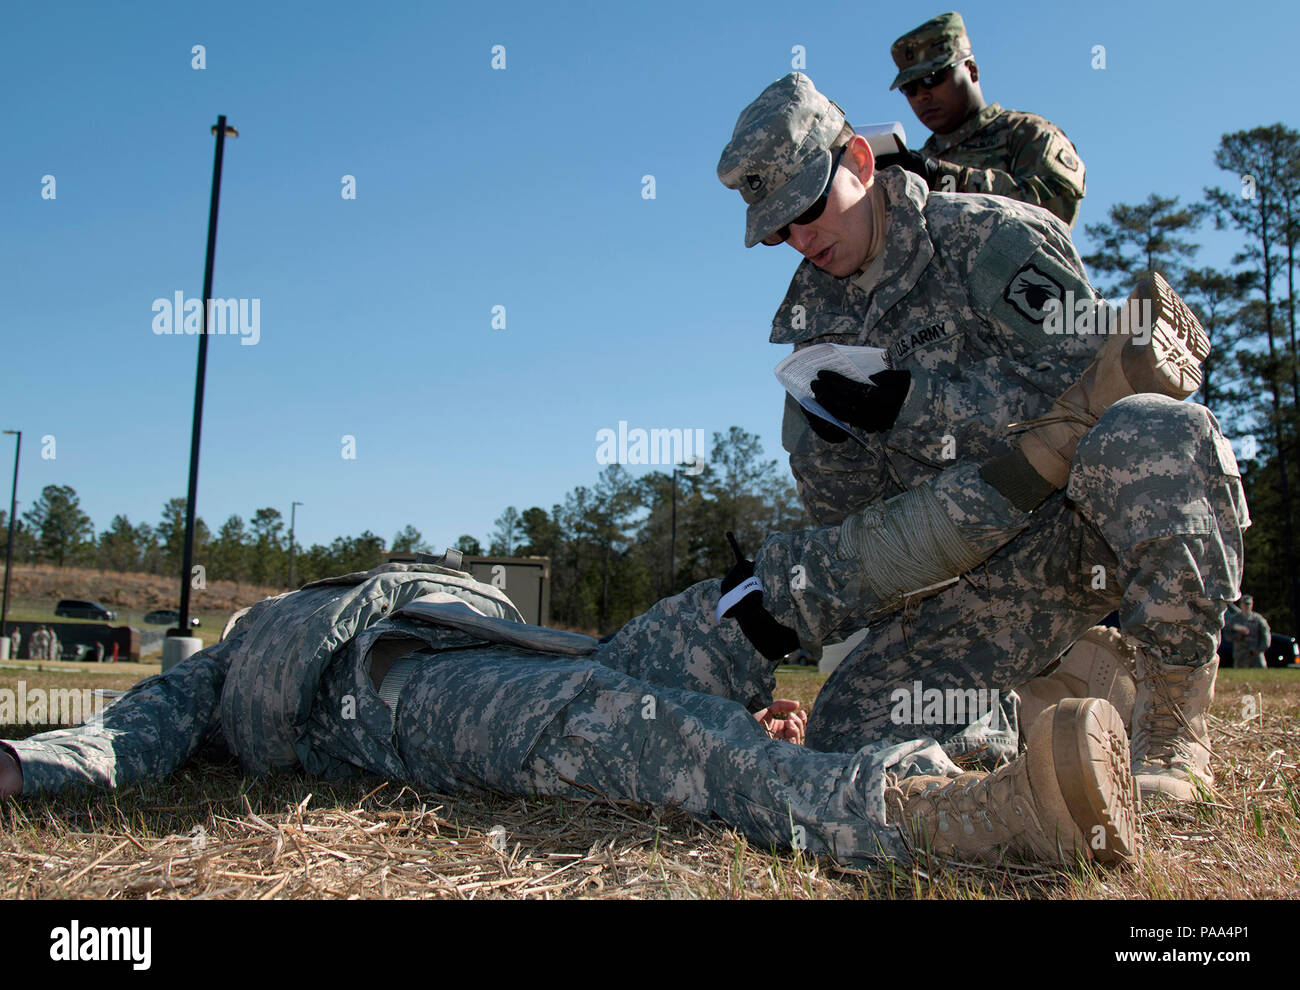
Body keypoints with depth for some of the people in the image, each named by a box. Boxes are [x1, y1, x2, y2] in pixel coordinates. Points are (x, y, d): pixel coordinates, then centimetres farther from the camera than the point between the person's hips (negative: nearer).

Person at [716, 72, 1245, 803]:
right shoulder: (816, 314, 8)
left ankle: (1174, 729, -19)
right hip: (989, 566, 4)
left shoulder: (989, 237, -8)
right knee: (848, 736, -13)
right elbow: (846, 515, 7)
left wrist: (911, 401, -22)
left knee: (1146, 435, -40)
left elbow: (1087, 383, -17)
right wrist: (826, 430, -15)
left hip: (1094, 514, -3)